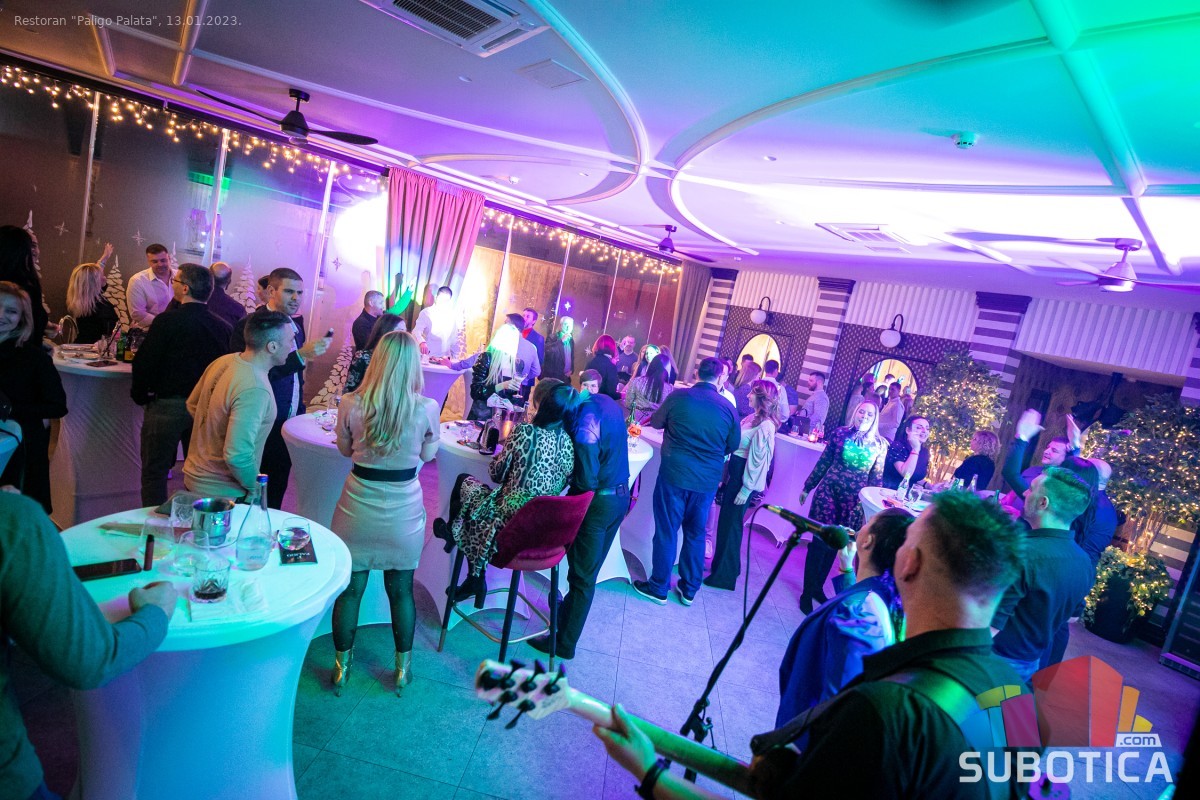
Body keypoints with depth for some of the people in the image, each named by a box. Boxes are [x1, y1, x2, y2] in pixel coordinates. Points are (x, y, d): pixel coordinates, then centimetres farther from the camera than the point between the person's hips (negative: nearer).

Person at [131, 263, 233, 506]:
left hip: (166, 405, -4)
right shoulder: (223, 327, -3)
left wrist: (139, 395, 4)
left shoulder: (167, 321, -14)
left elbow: (144, 363, -12)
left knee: (155, 471, 10)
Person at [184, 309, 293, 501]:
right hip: (221, 493, -8)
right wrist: (253, 486, -16)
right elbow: (237, 455, -33)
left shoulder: (223, 361, -4)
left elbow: (192, 405, 11)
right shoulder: (255, 391, -31)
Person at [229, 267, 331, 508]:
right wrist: (302, 355, -31)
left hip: (290, 423, 7)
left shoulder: (296, 322, 8)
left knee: (276, 494, 17)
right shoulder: (249, 325, -14)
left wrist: (300, 411, 11)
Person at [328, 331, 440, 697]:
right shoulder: (427, 408, -17)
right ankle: (403, 668, 33)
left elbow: (345, 449, 5)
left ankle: (342, 666, 34)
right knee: (401, 590, 17)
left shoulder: (351, 404, -14)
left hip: (358, 508, 0)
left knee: (350, 588, 16)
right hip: (404, 512, 0)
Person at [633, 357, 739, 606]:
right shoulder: (727, 406, -4)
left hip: (675, 474, -2)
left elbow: (655, 422, 7)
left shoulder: (678, 396, -9)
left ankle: (659, 587, 20)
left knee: (666, 531, 9)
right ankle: (689, 589, 28)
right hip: (708, 480, 3)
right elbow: (733, 445, 8)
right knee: (696, 533, 16)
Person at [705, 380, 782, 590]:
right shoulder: (752, 418, 7)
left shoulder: (765, 426, -19)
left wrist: (746, 490, -16)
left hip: (743, 477, -8)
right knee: (725, 521, 17)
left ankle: (725, 575, 18)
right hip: (733, 472, 8)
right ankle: (721, 564, 34)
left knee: (731, 524, 3)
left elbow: (758, 461, -19)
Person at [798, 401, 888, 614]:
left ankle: (818, 587, 29)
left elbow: (876, 477, 6)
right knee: (819, 542, -1)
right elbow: (823, 462, 5)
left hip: (854, 502, 1)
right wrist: (807, 487, 9)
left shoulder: (880, 444, 1)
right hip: (828, 493, -1)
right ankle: (807, 592, 11)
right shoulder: (840, 433, -1)